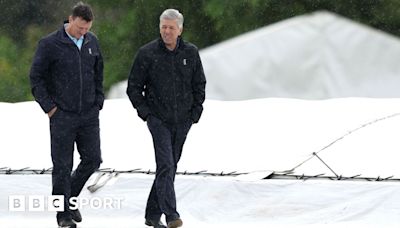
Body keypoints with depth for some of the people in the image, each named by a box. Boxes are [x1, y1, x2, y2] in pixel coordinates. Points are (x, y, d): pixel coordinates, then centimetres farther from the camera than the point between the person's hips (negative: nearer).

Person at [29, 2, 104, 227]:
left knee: (93, 159, 3)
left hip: (89, 115, 4)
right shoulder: (50, 44, -10)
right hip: (62, 115, -4)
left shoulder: (92, 42, 5)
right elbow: (36, 77, -5)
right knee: (63, 165, -1)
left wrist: (98, 101, 8)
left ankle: (71, 195, 25)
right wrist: (49, 107, -9)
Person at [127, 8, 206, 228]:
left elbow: (199, 84, 14)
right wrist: (144, 111, -5)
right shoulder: (147, 53, -5)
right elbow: (134, 86, 2)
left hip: (182, 120, 4)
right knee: (166, 165, -16)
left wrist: (196, 110, 4)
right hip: (158, 119, -4)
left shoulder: (190, 53, 4)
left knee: (170, 167, 9)